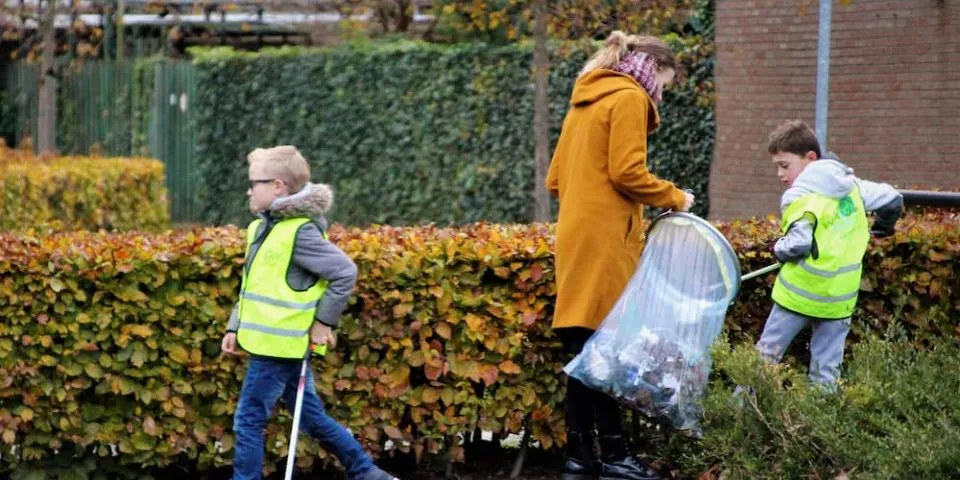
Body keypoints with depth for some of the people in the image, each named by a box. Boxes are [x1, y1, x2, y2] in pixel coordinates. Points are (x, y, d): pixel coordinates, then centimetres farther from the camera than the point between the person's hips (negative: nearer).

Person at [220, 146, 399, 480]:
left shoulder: (299, 231, -17)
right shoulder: (263, 228, 10)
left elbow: (345, 272, -20)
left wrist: (324, 322, -16)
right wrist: (235, 327, 13)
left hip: (279, 347, -9)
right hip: (271, 344, 9)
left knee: (249, 420, -3)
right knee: (311, 417, 15)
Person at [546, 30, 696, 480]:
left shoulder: (586, 100, 21)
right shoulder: (629, 98, -6)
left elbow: (556, 178, 21)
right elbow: (626, 172, -15)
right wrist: (674, 198, -3)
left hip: (575, 235, 9)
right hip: (604, 239, -9)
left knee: (583, 347, 8)